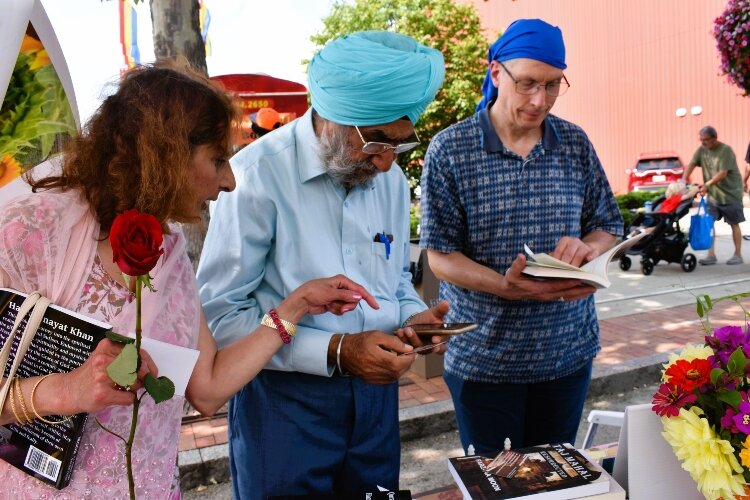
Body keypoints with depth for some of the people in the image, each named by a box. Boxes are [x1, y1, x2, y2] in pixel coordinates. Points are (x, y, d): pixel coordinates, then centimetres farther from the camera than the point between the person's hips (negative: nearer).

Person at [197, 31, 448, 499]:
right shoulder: (259, 174, -18)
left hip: (375, 392, 6)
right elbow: (219, 313, -19)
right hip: (284, 398, -6)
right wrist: (335, 351, -23)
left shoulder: (392, 180, 2)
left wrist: (413, 317, -7)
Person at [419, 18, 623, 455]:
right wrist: (506, 287, -28)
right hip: (483, 357, -3)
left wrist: (587, 247, -15)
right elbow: (440, 256, -11)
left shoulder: (576, 144, 2)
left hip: (568, 351, 4)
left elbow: (609, 227, 8)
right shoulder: (449, 150, -10)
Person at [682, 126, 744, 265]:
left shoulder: (725, 150, -17)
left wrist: (707, 185, -33)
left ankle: (738, 255, 16)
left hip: (730, 193, -5)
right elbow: (691, 164, -1)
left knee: (734, 224, 5)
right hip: (713, 194, 5)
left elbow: (723, 173, -24)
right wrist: (683, 180, -16)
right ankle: (711, 255, 1)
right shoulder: (702, 149, 0)